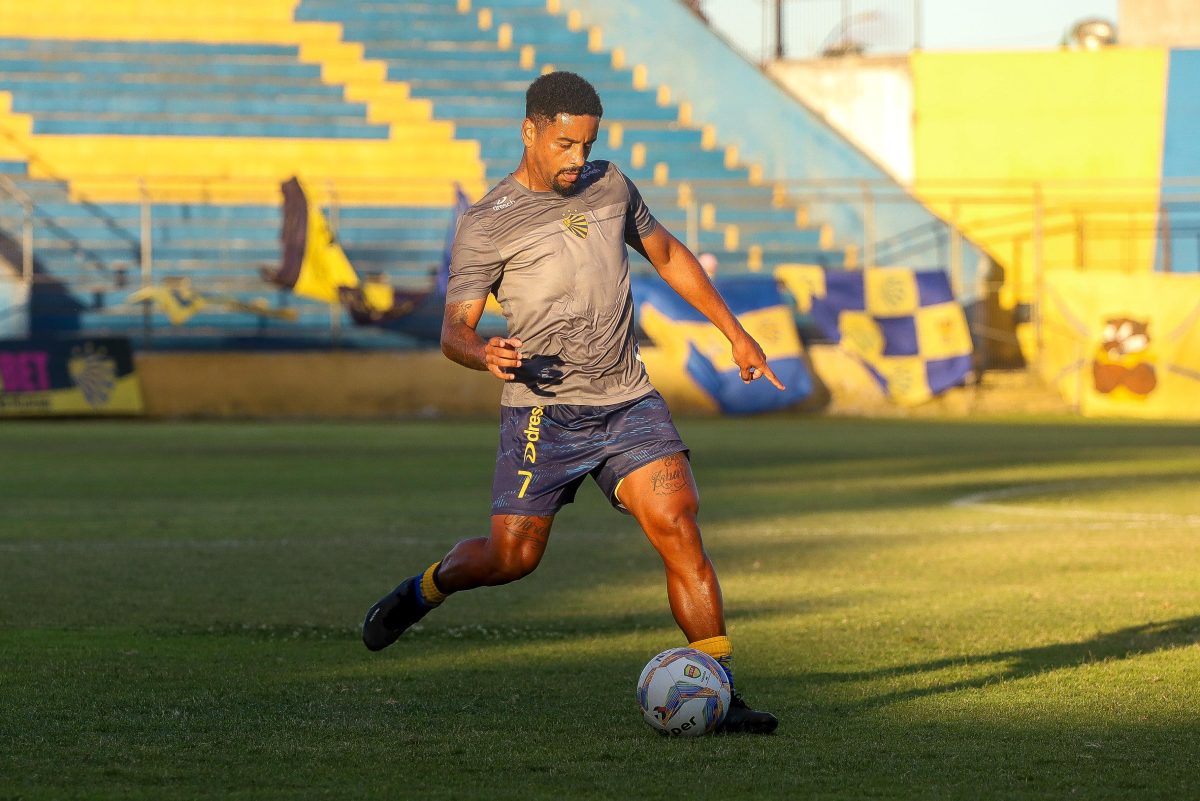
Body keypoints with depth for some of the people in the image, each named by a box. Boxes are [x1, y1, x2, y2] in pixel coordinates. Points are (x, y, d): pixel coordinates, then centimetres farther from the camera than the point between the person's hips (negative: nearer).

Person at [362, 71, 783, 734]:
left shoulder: (609, 187, 12)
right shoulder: (486, 225, -4)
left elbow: (667, 254, 27)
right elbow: (454, 330, -7)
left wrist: (735, 332, 25)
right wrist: (485, 355, -30)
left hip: (630, 403, 4)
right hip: (544, 412, -4)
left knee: (677, 528, -14)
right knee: (512, 556, -6)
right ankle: (425, 590, 28)